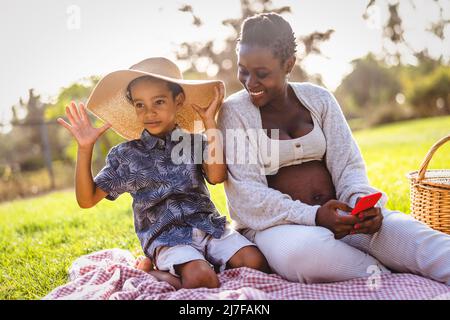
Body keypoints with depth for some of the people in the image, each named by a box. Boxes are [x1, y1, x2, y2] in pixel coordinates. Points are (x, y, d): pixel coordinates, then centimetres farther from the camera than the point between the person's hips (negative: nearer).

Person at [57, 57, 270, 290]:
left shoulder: (196, 142, 7)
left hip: (208, 225, 4)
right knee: (201, 280, -30)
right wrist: (85, 149, -8)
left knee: (257, 263, -18)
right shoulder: (125, 155, 4)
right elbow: (86, 200, 4)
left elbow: (217, 176, -13)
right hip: (166, 237, -3)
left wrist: (210, 122, -10)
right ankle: (147, 270, -2)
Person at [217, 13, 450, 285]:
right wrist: (313, 217, -23)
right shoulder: (234, 111, -2)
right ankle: (393, 276, -21)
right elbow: (247, 193, -10)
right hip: (278, 223, -2)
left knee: (407, 232, -27)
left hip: (339, 212, 3)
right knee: (307, 251, -38)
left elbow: (347, 165, 4)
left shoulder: (319, 99, 7)